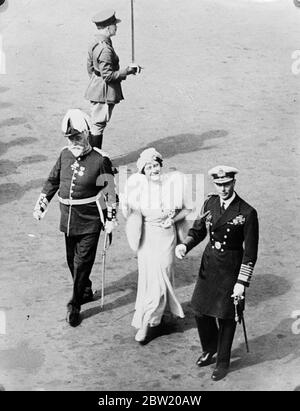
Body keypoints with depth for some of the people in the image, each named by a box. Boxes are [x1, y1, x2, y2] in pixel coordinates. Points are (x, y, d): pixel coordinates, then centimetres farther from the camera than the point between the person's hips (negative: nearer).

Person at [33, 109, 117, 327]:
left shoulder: (100, 159, -11)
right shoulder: (65, 155, 2)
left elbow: (110, 191, -7)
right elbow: (52, 181, 13)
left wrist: (111, 219, -8)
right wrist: (41, 205, 9)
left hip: (90, 220, -5)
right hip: (68, 217, 5)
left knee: (83, 262, -3)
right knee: (72, 260, 14)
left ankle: (75, 304, 7)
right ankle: (86, 291, 36)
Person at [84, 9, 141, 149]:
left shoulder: (95, 43, 7)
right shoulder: (105, 49, -23)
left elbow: (90, 67, 16)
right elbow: (108, 75, -23)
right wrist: (128, 70, -17)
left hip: (96, 90, 10)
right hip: (104, 93, -10)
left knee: (95, 124, 16)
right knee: (98, 126, -2)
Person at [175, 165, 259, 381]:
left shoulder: (247, 213, -17)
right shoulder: (210, 203, -1)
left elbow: (250, 253, -14)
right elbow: (198, 230, 9)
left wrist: (242, 282, -16)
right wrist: (185, 245, -12)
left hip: (231, 269, -5)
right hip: (209, 264, 5)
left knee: (226, 318, 7)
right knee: (200, 311, 12)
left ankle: (223, 362, 28)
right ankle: (209, 349, 40)